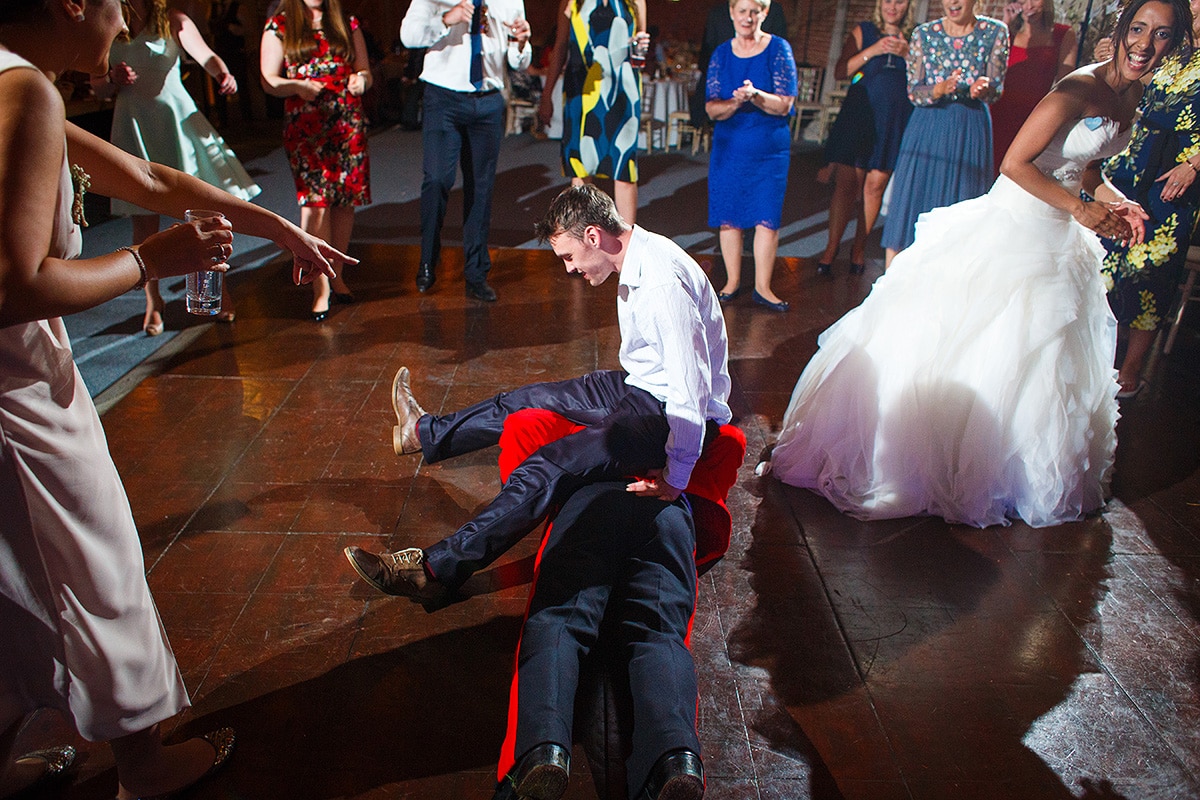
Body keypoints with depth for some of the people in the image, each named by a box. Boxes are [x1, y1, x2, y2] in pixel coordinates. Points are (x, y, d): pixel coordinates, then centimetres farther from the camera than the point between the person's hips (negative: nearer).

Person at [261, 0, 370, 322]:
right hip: (305, 128, -3)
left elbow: (365, 71, 14)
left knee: (345, 201, 4)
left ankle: (337, 275, 18)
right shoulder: (279, 26, 6)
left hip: (349, 124, 3)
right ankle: (321, 288, -7)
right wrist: (298, 86, -16)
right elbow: (268, 80, 4)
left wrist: (362, 79, -10)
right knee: (315, 203, -9)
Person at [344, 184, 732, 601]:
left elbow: (691, 393, -31)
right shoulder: (639, 258, 2)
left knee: (550, 468, -22)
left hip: (669, 416, -9)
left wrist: (675, 481, -25)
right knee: (526, 400, 13)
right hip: (642, 386, 9)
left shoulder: (665, 286, -30)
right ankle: (425, 432, 33)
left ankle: (436, 569, -18)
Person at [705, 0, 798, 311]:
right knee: (728, 216, 4)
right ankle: (732, 281, 17)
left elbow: (784, 104, -8)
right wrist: (735, 102, -21)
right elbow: (712, 108, 0)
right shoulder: (721, 54, 6)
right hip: (728, 146, 2)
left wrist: (756, 96, -27)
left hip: (770, 148, -2)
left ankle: (762, 287, 6)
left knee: (767, 218, -4)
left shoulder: (779, 49, -1)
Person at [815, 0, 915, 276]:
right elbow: (840, 72, -1)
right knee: (845, 182, -8)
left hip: (894, 122, 1)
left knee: (875, 184, 1)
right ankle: (832, 246, -2)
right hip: (858, 116, -1)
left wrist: (906, 53, -11)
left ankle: (859, 246, 12)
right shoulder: (863, 31, 9)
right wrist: (873, 50, -10)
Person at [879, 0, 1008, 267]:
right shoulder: (923, 34, 3)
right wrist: (938, 90, -24)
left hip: (971, 129, 0)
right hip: (927, 127, 0)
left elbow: (995, 91, -2)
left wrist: (982, 88, -26)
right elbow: (913, 91, -2)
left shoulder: (995, 32, 2)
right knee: (907, 203, -4)